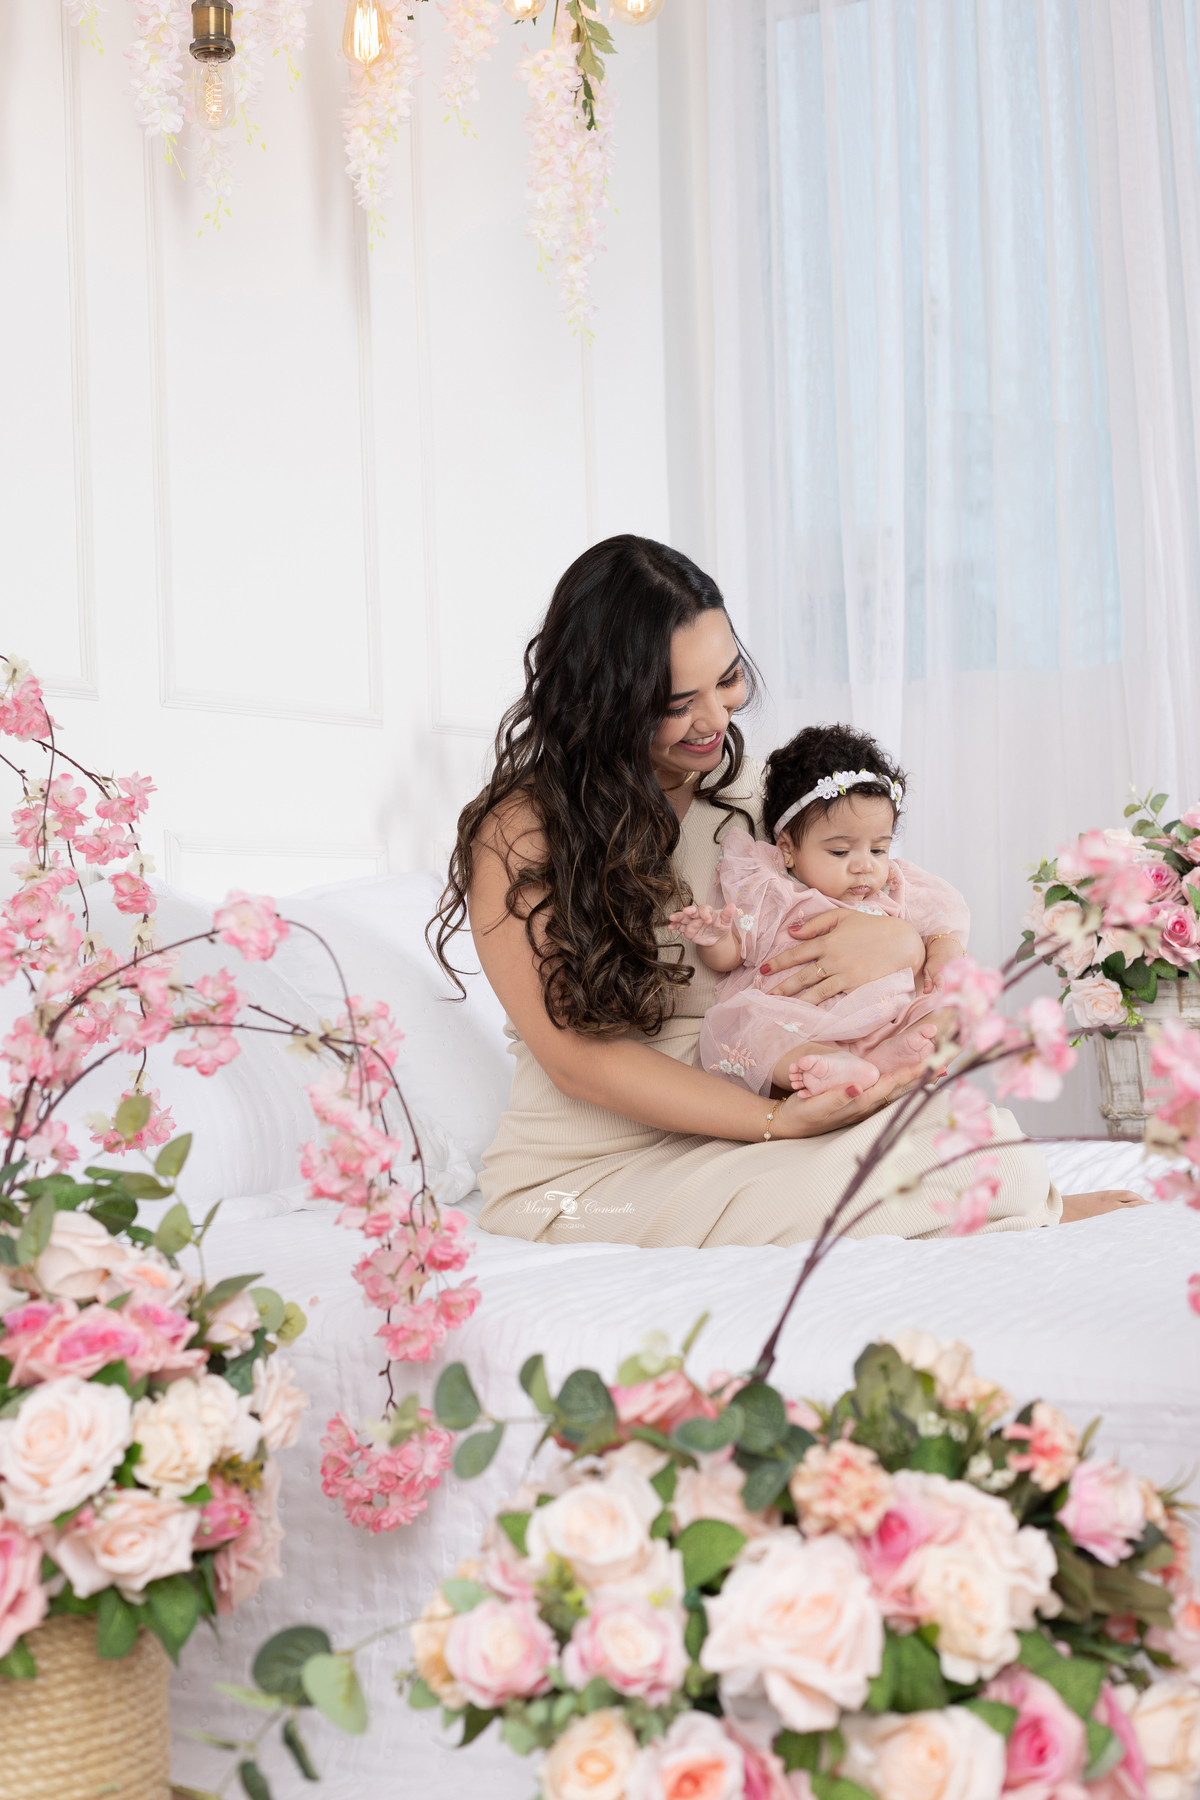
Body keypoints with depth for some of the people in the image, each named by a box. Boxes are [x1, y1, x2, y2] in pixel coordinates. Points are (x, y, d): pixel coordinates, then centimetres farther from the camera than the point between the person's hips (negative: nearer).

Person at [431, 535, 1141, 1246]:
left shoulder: (752, 790, 7)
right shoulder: (517, 830, -9)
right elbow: (578, 1056, -14)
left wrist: (901, 940, -14)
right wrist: (778, 1122, -24)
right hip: (588, 1176, -5)